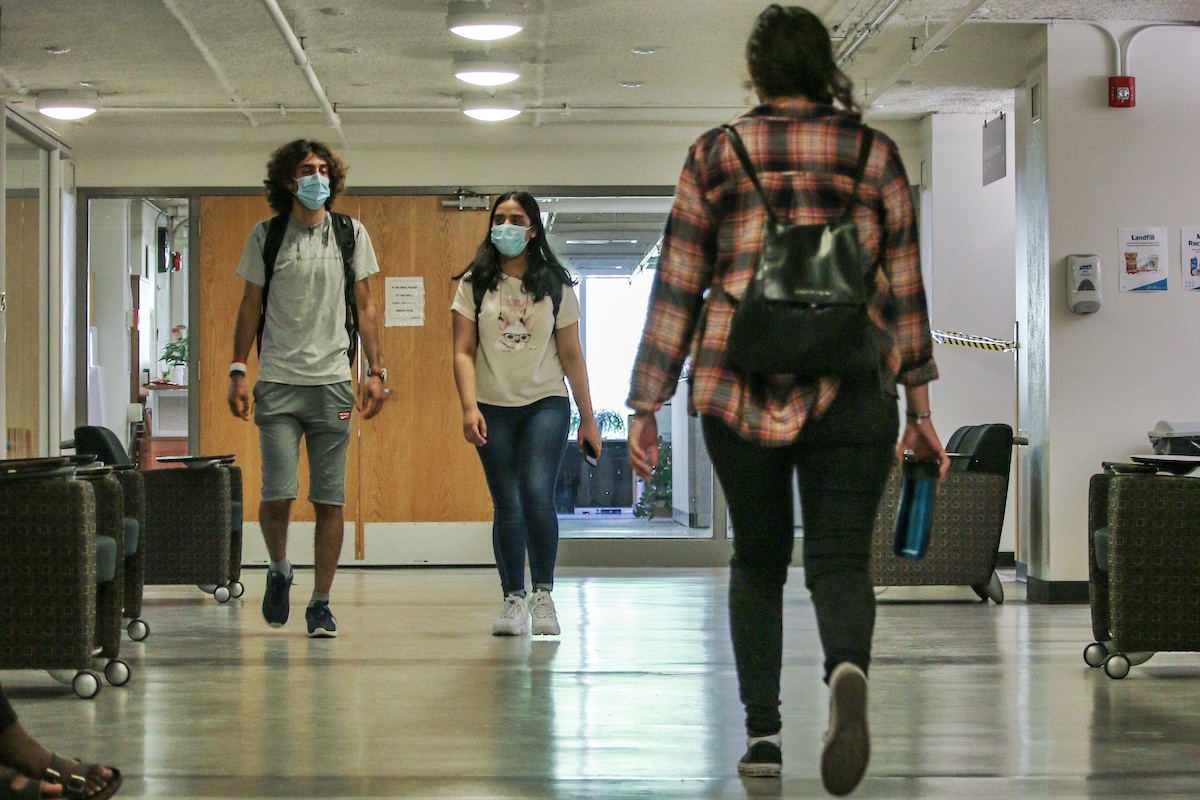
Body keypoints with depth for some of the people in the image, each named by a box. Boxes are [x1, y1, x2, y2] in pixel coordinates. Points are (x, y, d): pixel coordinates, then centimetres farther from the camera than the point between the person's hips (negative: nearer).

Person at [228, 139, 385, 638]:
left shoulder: (350, 234, 9)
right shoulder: (266, 235, 6)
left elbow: (365, 306, 11)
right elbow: (251, 306, 10)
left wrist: (375, 371, 3)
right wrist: (237, 371, 2)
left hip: (332, 381, 1)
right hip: (277, 382, -1)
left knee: (330, 499, 0)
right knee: (278, 494, -8)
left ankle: (321, 602, 8)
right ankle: (278, 570, 20)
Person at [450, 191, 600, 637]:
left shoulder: (555, 285, 7)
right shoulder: (475, 284, 4)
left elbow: (571, 356, 9)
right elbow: (463, 352, -1)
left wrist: (588, 419, 8)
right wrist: (469, 407, -15)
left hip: (546, 403, 0)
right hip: (493, 407, 0)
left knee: (537, 494, -16)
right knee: (507, 505, -1)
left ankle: (543, 595, -4)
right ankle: (513, 600, 10)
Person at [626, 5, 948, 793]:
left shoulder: (715, 157, 6)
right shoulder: (875, 156, 8)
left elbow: (675, 290, 5)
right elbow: (905, 290, 9)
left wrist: (646, 408, 8)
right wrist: (920, 408, 14)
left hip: (739, 389, 1)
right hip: (851, 388, 0)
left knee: (757, 560, 16)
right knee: (841, 560, 0)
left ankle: (762, 729, 9)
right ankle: (848, 670, -32)